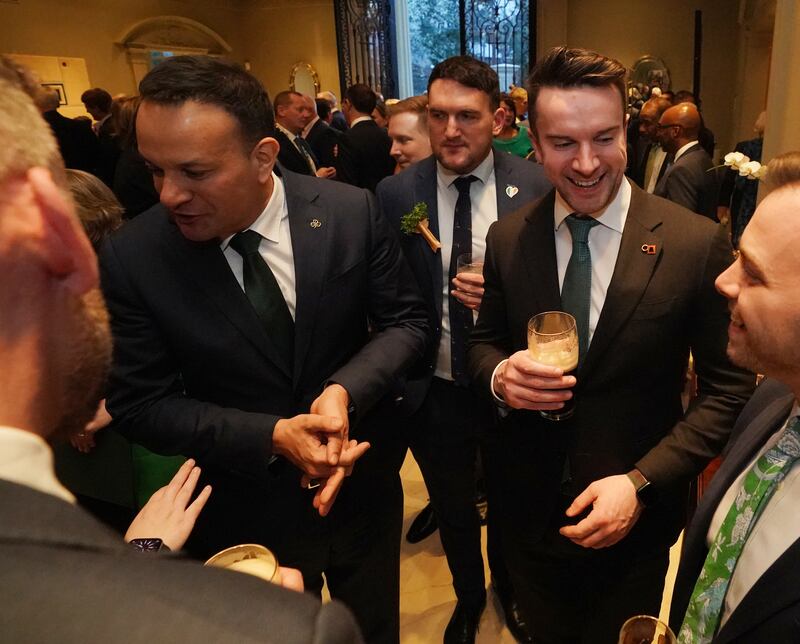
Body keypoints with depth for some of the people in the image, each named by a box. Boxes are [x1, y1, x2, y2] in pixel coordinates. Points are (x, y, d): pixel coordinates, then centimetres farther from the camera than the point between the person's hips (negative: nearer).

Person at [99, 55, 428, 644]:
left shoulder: (351, 212, -16)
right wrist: (273, 436, -24)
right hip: (243, 512, 0)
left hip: (361, 482, 2)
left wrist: (345, 390, -26)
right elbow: (142, 404, -12)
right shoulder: (131, 258, -17)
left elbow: (406, 321, -7)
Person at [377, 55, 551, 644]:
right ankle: (468, 596, 56)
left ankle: (508, 589, 59)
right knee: (452, 509, 24)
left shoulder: (537, 187, -12)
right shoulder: (395, 194, -11)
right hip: (433, 390, 1)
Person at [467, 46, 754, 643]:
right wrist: (498, 375, -20)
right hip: (528, 512, 3)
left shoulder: (698, 243, -16)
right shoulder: (507, 239, -7)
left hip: (635, 517, -2)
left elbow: (729, 388, -11)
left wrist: (642, 482, -20)